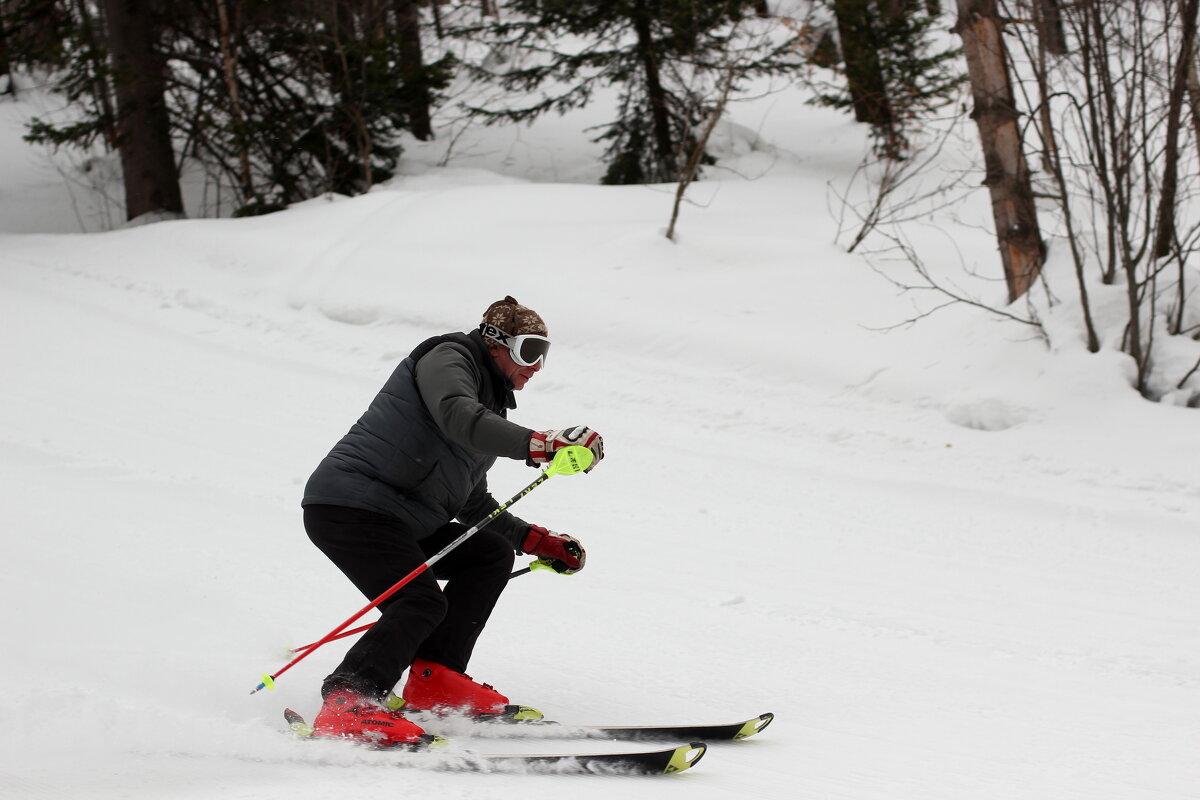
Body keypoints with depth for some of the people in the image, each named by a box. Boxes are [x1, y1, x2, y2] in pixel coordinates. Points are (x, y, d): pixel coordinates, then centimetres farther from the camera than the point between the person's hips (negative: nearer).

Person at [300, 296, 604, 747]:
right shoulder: (449, 358, -3)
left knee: (492, 553, 8)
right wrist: (540, 444, -35)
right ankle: (345, 704, -35)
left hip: (403, 521, 10)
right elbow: (460, 419, -26)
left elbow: (472, 505, 29)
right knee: (422, 601, -25)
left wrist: (538, 541, 19)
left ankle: (433, 678, 0)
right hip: (348, 503, -10)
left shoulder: (492, 404, 25)